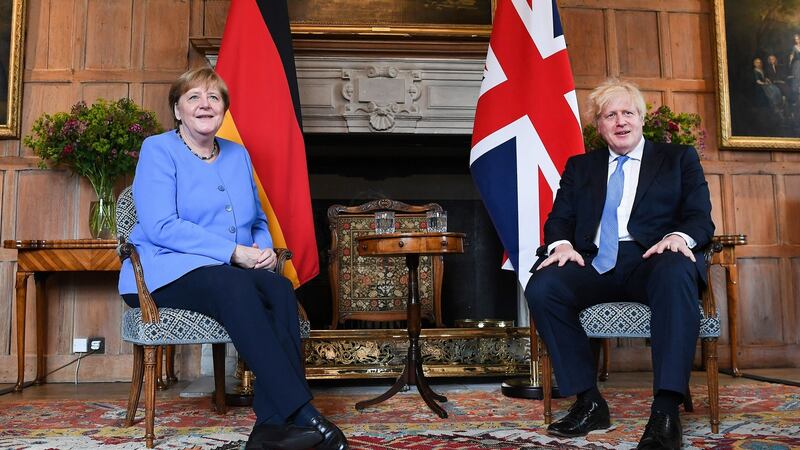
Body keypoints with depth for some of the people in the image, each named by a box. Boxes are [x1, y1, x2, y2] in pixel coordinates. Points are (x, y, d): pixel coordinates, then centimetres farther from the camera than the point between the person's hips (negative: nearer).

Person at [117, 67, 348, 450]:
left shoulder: (238, 155, 19)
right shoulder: (158, 150, 1)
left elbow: (259, 221, 24)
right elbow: (161, 227, -13)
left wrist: (265, 250, -2)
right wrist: (235, 252, -19)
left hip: (233, 274, 5)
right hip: (169, 274, -5)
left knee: (280, 289, -29)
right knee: (234, 285, -37)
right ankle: (302, 415, -40)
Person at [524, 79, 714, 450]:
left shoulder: (679, 158, 19)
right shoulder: (579, 166, 24)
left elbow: (701, 217, 8)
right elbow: (559, 218, 15)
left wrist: (681, 236, -17)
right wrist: (562, 243, -10)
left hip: (653, 259, -2)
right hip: (595, 263, 2)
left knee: (677, 274, -38)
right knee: (541, 287, -28)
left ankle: (666, 411, -37)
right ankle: (589, 401, -18)